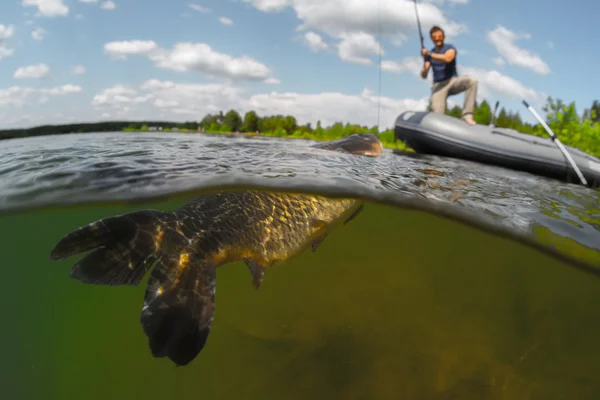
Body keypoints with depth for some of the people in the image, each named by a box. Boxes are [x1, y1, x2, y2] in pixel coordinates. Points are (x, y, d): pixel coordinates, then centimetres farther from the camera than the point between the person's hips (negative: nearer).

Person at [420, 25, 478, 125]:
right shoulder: (429, 54, 10)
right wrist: (425, 67, -19)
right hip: (438, 85, 1)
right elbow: (424, 76, 3)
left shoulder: (450, 48, 3)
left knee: (472, 80, -32)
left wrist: (430, 55, -25)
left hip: (453, 81, -1)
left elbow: (447, 58, -23)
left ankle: (467, 114, -31)